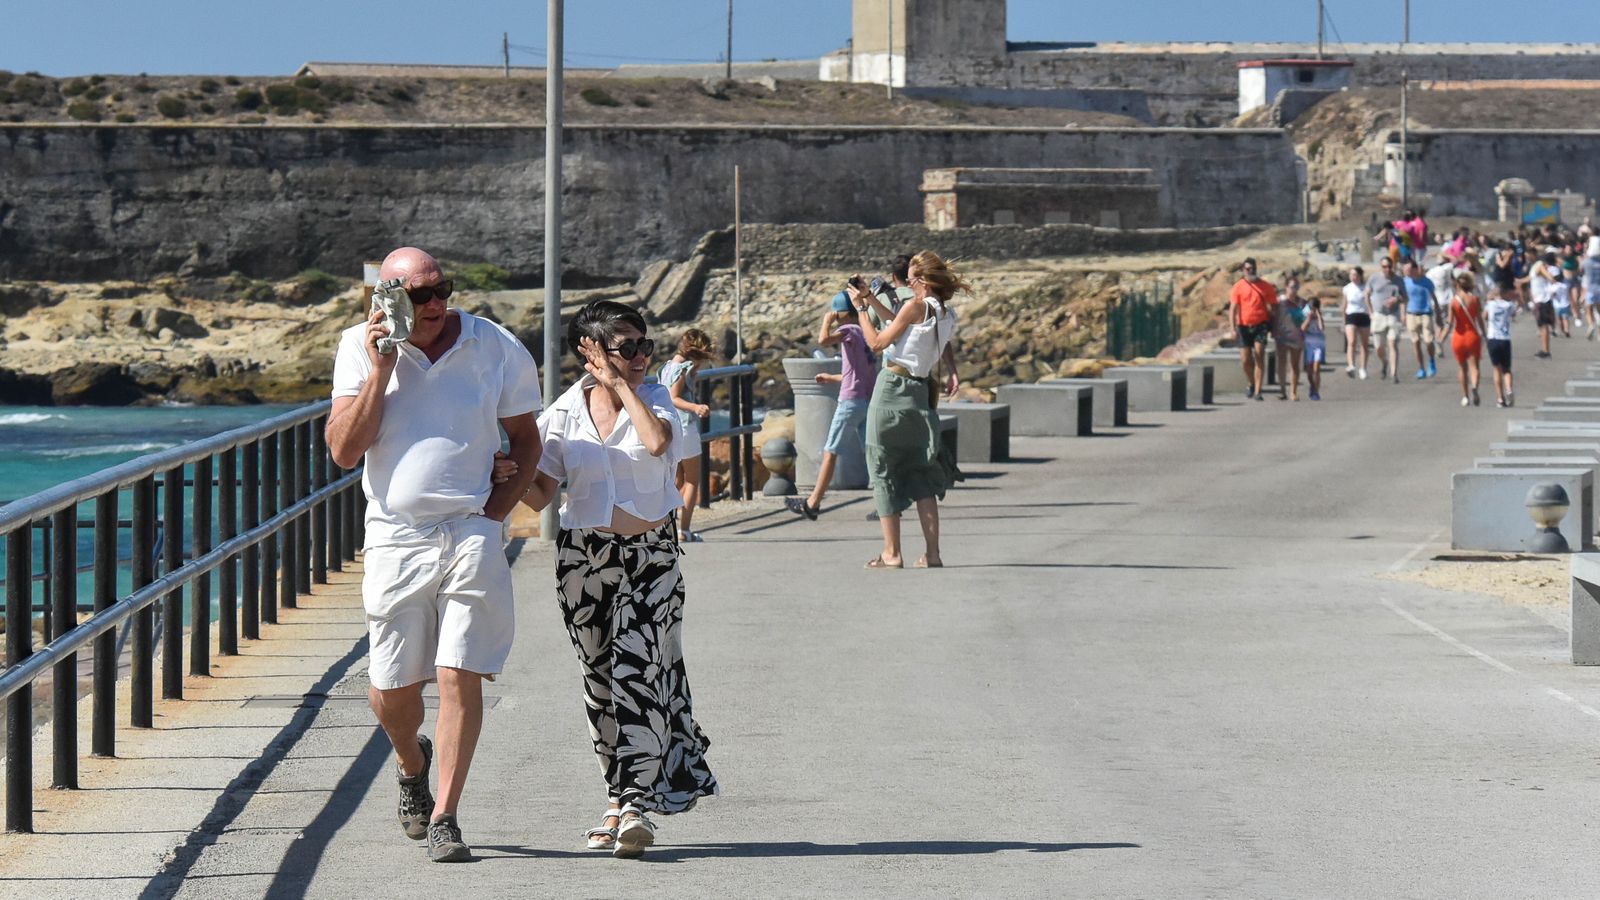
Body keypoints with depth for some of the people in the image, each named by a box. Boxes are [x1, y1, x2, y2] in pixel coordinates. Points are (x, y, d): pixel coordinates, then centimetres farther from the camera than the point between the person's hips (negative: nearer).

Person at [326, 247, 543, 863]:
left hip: (471, 534, -1)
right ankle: (413, 765, 40)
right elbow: (344, 451, -6)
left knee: (459, 678, -10)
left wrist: (499, 506, -1)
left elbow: (526, 440, 13)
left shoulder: (497, 349, 0)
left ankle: (443, 818, -2)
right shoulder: (360, 349, 1)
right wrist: (380, 370, -13)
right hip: (395, 536, 1)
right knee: (390, 689, 6)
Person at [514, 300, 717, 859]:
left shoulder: (655, 398, 0)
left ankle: (633, 804, -16)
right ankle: (624, 798, 19)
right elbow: (541, 493, 1)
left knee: (636, 671, -14)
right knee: (600, 678, 7)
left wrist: (622, 385, -14)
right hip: (584, 556, 2)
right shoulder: (564, 413, 2)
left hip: (650, 555, -2)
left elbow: (656, 440, -23)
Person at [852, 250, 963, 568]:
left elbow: (877, 343, -10)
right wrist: (871, 298, 26)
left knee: (883, 470, 1)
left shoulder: (916, 306, -13)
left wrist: (860, 307, 0)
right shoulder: (946, 315, 10)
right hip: (918, 392, 7)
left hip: (892, 390, -7)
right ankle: (932, 554, 5)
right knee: (920, 473, 11)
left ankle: (891, 553, 1)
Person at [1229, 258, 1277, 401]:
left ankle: (1257, 391, -12)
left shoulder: (1266, 286, 3)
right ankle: (1250, 383, 31)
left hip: (1261, 325, -1)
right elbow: (1233, 309, -2)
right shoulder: (1238, 287, 1)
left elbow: (1273, 307, 9)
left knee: (1259, 356, -12)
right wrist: (1233, 328, -13)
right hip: (1244, 326, 1)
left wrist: (1273, 328, 5)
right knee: (1245, 360, 1)